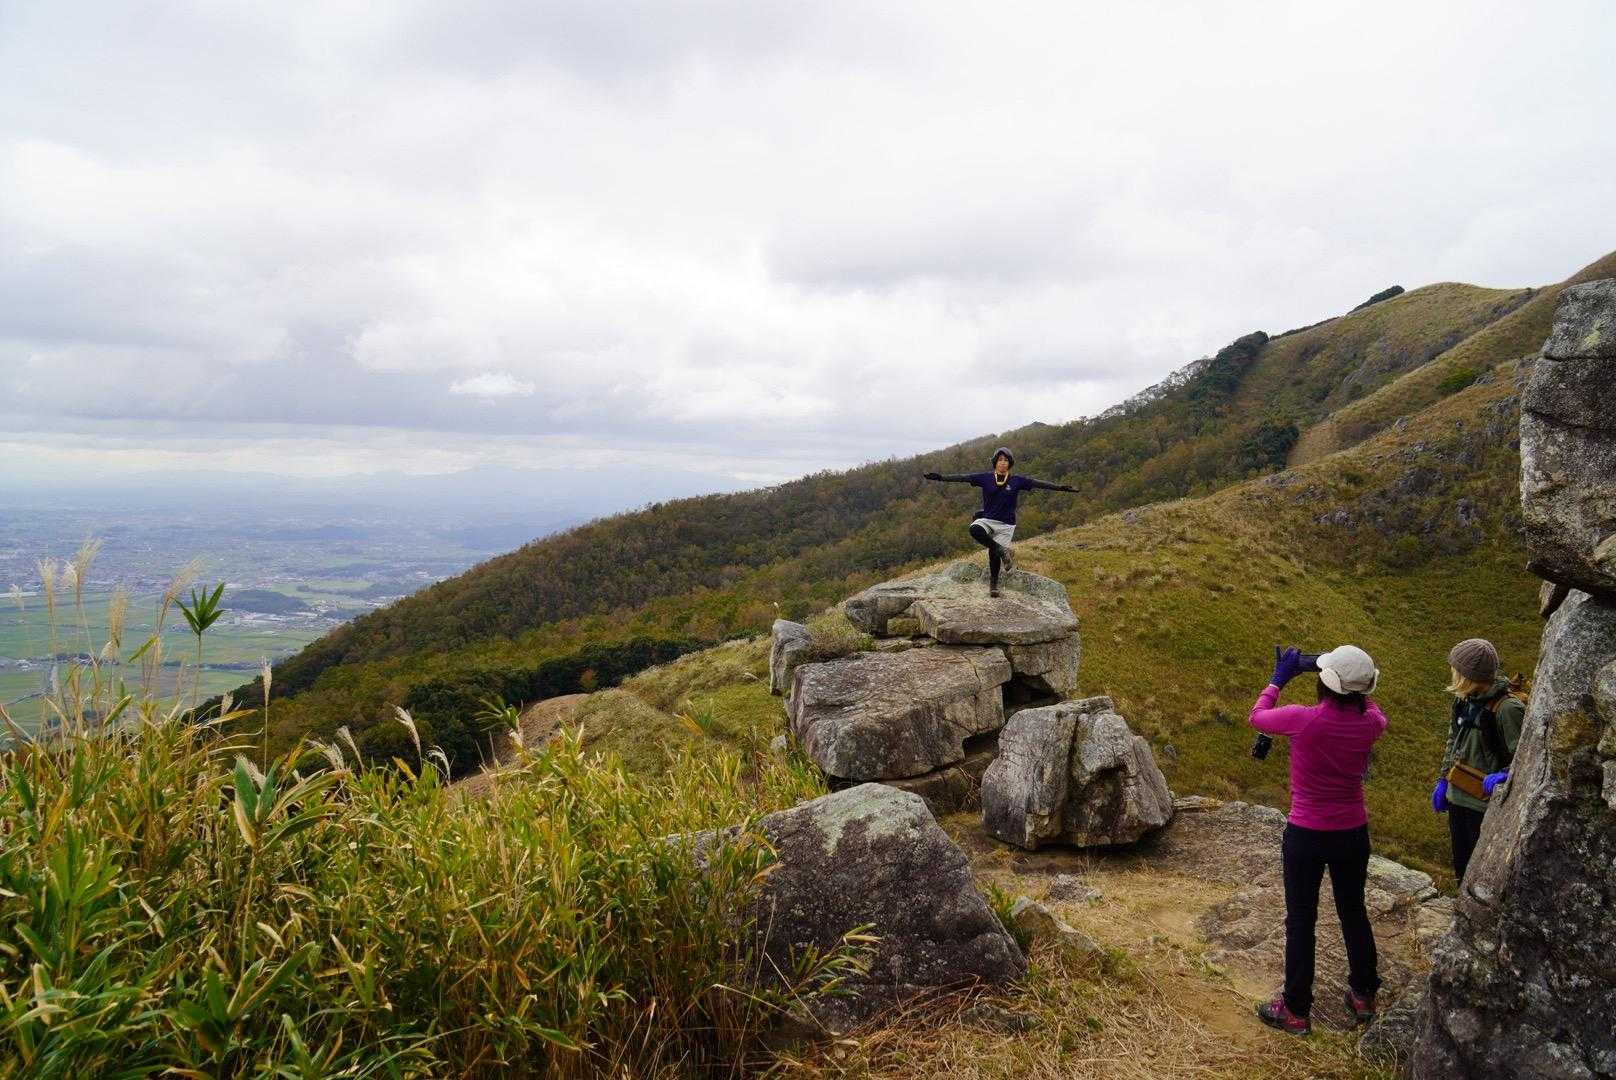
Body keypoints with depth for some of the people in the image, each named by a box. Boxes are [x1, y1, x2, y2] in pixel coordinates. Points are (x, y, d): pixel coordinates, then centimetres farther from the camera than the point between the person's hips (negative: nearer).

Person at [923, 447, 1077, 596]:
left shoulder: (1017, 481, 1)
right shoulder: (985, 478, 1)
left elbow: (1038, 483, -3)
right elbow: (963, 477, -4)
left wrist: (1061, 487, -11)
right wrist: (942, 477, -14)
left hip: (1005, 524, -1)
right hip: (986, 520, 1)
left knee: (993, 554, -7)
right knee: (975, 530, -32)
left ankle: (993, 584, 17)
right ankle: (1002, 551, -17)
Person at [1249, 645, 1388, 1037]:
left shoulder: (1302, 719, -25)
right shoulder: (1370, 723, -13)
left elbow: (1256, 717, -4)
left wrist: (1279, 678, 6)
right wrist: (1351, 687, 11)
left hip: (1306, 836, -4)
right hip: (1353, 833, 4)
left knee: (1301, 921, 9)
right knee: (1354, 912, 23)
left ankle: (1296, 1011, 20)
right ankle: (1364, 996, 40)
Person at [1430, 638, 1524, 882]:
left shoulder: (1507, 708, -22)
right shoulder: (1465, 699, 2)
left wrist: (1504, 775, -36)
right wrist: (1442, 780, 15)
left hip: (1485, 803, -7)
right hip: (1457, 797, 7)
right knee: (1461, 864, 21)